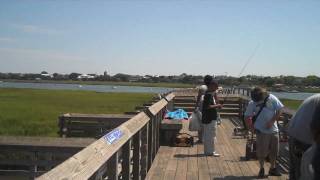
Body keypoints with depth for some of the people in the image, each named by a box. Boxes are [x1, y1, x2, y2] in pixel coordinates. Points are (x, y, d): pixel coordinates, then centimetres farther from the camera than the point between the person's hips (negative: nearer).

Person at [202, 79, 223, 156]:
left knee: (207, 135, 14)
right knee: (210, 136, -3)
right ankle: (210, 151, 4)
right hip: (210, 119, -10)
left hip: (210, 118, 10)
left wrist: (216, 105, 8)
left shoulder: (210, 94, 13)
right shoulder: (209, 95, -18)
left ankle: (208, 151, 22)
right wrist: (217, 106, -15)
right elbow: (208, 106, -24)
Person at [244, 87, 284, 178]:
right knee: (261, 151, -1)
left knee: (274, 151, 12)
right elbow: (247, 116, -2)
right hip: (262, 131, -2)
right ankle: (262, 169, 19)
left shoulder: (272, 99, -7)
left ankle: (273, 168, 30)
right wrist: (252, 126, -13)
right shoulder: (252, 104, -8)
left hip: (273, 130, 2)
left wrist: (272, 121, -13)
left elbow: (279, 110, -4)